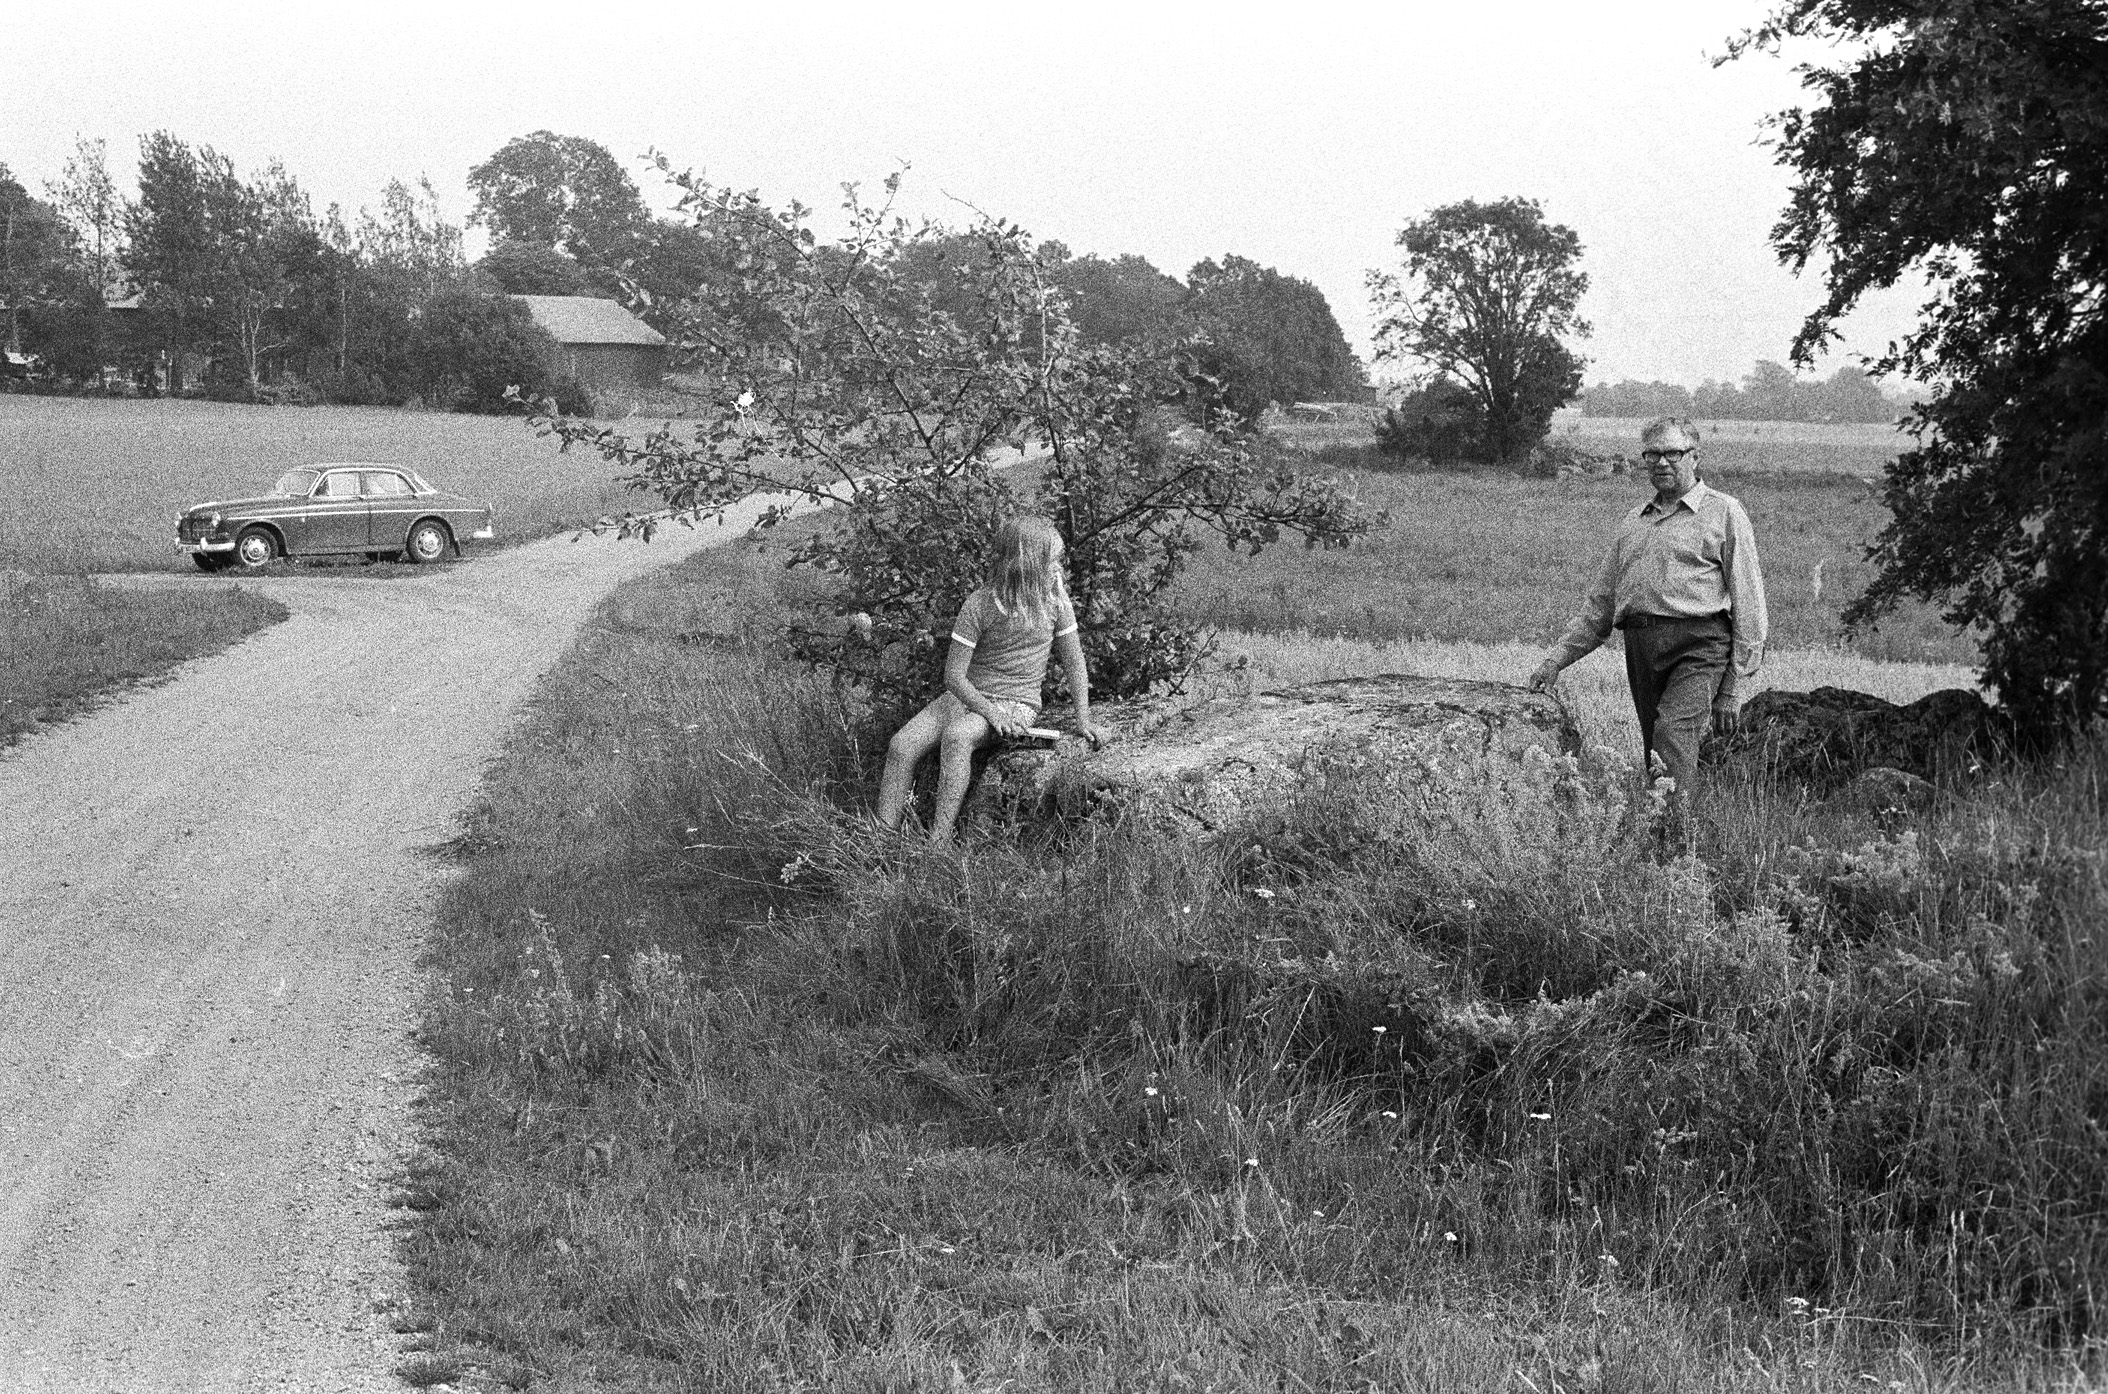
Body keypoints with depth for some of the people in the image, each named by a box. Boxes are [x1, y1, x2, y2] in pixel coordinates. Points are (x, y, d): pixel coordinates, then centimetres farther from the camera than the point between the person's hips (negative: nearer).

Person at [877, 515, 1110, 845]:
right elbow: (954, 675, -10)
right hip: (966, 695, 2)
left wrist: (1083, 720, -2)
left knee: (956, 737, -35)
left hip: (1017, 704, -2)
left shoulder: (1054, 601, -4)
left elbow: (1073, 662, 7)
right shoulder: (979, 605, -10)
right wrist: (991, 712, -23)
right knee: (901, 747, -21)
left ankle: (938, 842, -39)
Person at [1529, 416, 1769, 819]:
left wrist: (1735, 687, -4)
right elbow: (1600, 604, 28)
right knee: (1655, 756, 2)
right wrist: (1558, 658, 17)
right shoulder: (1632, 524, 24)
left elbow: (1748, 603, 2)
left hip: (1700, 648, -6)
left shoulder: (1723, 513, 7)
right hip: (1641, 646, 6)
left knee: (1672, 738, -24)